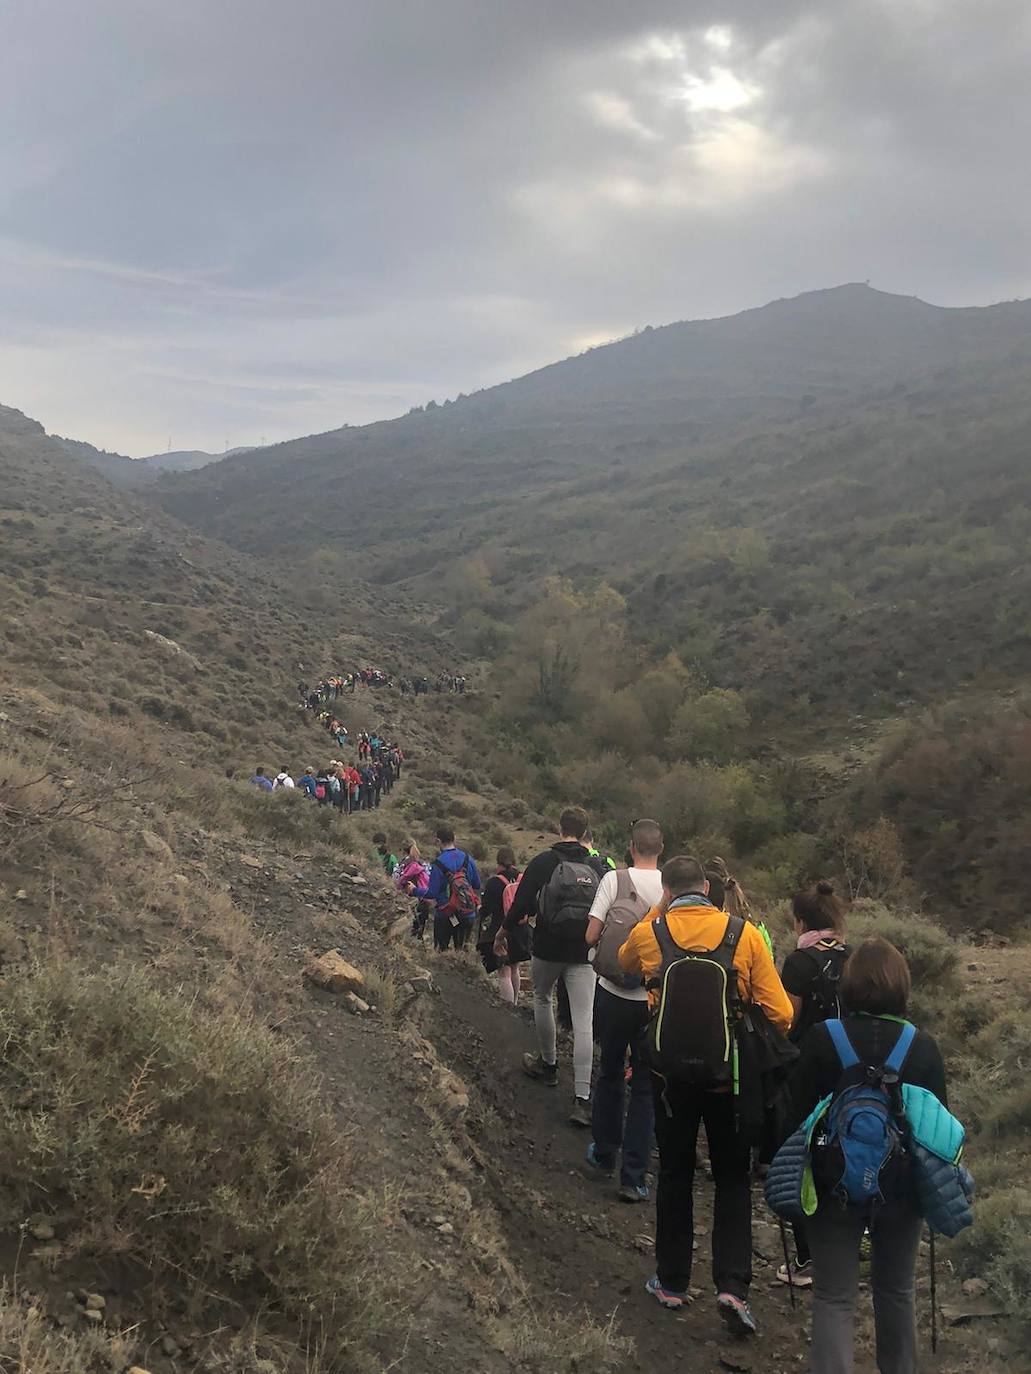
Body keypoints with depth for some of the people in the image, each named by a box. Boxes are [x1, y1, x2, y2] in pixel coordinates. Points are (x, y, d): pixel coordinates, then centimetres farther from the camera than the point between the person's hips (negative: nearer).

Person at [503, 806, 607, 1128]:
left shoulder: (544, 862, -7)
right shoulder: (597, 866, 2)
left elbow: (521, 903, -7)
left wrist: (505, 932, 8)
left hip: (548, 948, -1)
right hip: (584, 954, 2)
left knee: (543, 1000, 26)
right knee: (583, 1022, -2)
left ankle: (548, 1064, 37)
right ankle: (582, 1098, -9)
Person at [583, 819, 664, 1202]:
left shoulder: (614, 879, -10)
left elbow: (591, 936, -10)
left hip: (614, 993, 0)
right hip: (655, 998, 0)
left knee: (610, 1073, 19)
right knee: (645, 1085, 8)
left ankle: (603, 1156, 32)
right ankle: (633, 1177, 7)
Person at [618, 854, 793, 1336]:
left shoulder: (647, 933, -8)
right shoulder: (745, 934, -12)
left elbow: (625, 963, 18)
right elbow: (781, 1015, -14)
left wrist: (657, 912, 15)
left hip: (671, 1072, 1)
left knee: (675, 1174, 18)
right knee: (733, 1178, 13)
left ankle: (672, 1281, 28)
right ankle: (732, 1285, 2)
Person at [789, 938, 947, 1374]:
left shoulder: (820, 1039, -13)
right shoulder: (924, 1048, -9)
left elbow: (799, 1114, -6)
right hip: (901, 1188, 2)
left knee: (834, 1298, 5)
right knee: (897, 1289, 22)